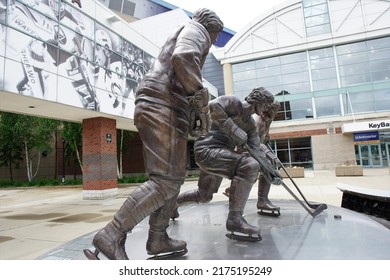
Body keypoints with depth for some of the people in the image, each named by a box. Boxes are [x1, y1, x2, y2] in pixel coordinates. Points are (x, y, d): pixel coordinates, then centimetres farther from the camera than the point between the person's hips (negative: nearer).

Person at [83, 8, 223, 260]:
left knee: (174, 178, 10)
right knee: (165, 181, -15)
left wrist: (194, 112, 26)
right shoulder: (196, 30, 8)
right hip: (164, 108, -10)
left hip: (156, 109, 10)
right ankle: (111, 237, -14)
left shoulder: (180, 37, 36)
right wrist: (202, 99, -13)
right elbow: (183, 58, -18)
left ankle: (158, 239, 13)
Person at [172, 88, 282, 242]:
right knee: (249, 165, -28)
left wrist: (269, 169, -8)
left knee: (204, 196, 21)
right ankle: (235, 219, -22)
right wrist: (235, 131, -28)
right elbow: (214, 106, -27)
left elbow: (256, 148, 6)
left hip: (220, 155, 10)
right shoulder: (233, 102, -6)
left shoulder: (251, 124, 16)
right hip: (207, 149, -9)